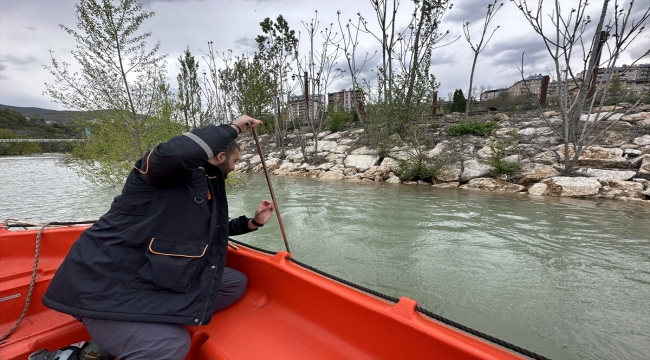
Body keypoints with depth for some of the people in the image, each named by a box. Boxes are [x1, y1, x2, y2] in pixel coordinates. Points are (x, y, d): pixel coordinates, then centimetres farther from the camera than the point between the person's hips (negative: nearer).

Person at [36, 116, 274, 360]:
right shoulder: (173, 170, -15)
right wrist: (232, 129, -26)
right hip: (109, 283, -10)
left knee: (236, 282, 6)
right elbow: (175, 153, -42)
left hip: (157, 278, 10)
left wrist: (252, 222, 15)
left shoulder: (209, 188, 11)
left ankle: (151, 321, 0)